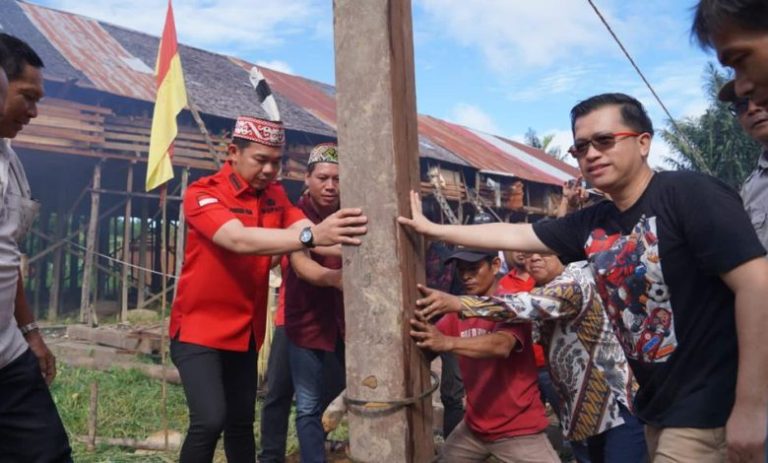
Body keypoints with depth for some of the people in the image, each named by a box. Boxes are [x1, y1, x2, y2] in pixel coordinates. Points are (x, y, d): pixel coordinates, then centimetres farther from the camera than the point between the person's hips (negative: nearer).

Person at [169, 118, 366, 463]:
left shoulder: (275, 194, 1)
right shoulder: (203, 193, -16)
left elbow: (305, 232, -15)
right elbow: (240, 240, -34)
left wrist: (346, 245, -35)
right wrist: (312, 236, -47)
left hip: (245, 332, 6)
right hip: (199, 329, -5)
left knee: (242, 422, 15)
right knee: (210, 420, -16)